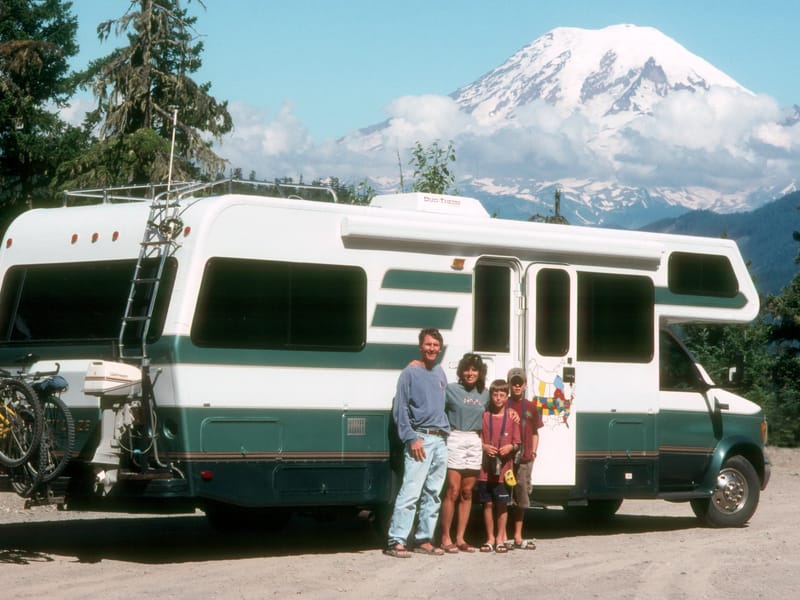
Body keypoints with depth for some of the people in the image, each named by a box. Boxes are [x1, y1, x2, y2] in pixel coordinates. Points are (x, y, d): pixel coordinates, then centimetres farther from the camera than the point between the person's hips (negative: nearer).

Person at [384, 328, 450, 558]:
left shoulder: (440, 373, 17)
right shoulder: (410, 373, -3)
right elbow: (400, 409, -7)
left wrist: (445, 431, 17)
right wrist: (411, 439, -15)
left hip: (440, 439, 7)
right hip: (420, 439, -7)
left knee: (433, 494, 8)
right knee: (410, 491, -14)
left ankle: (424, 539, 14)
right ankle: (396, 541, -16)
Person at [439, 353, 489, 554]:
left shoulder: (484, 394, 13)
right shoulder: (451, 390, -1)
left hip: (475, 443, 5)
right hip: (455, 440, -5)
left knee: (467, 493, 7)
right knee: (452, 491, -7)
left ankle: (460, 538, 12)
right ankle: (446, 538, -2)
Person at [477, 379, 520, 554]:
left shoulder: (512, 417, 3)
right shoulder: (484, 416, 4)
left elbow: (517, 443, 6)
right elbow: (478, 440, 8)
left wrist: (510, 447, -14)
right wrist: (485, 447, -11)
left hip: (504, 469, -1)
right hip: (486, 469, 1)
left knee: (502, 504, 4)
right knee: (488, 504, 5)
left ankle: (500, 539, 15)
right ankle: (490, 538, 15)